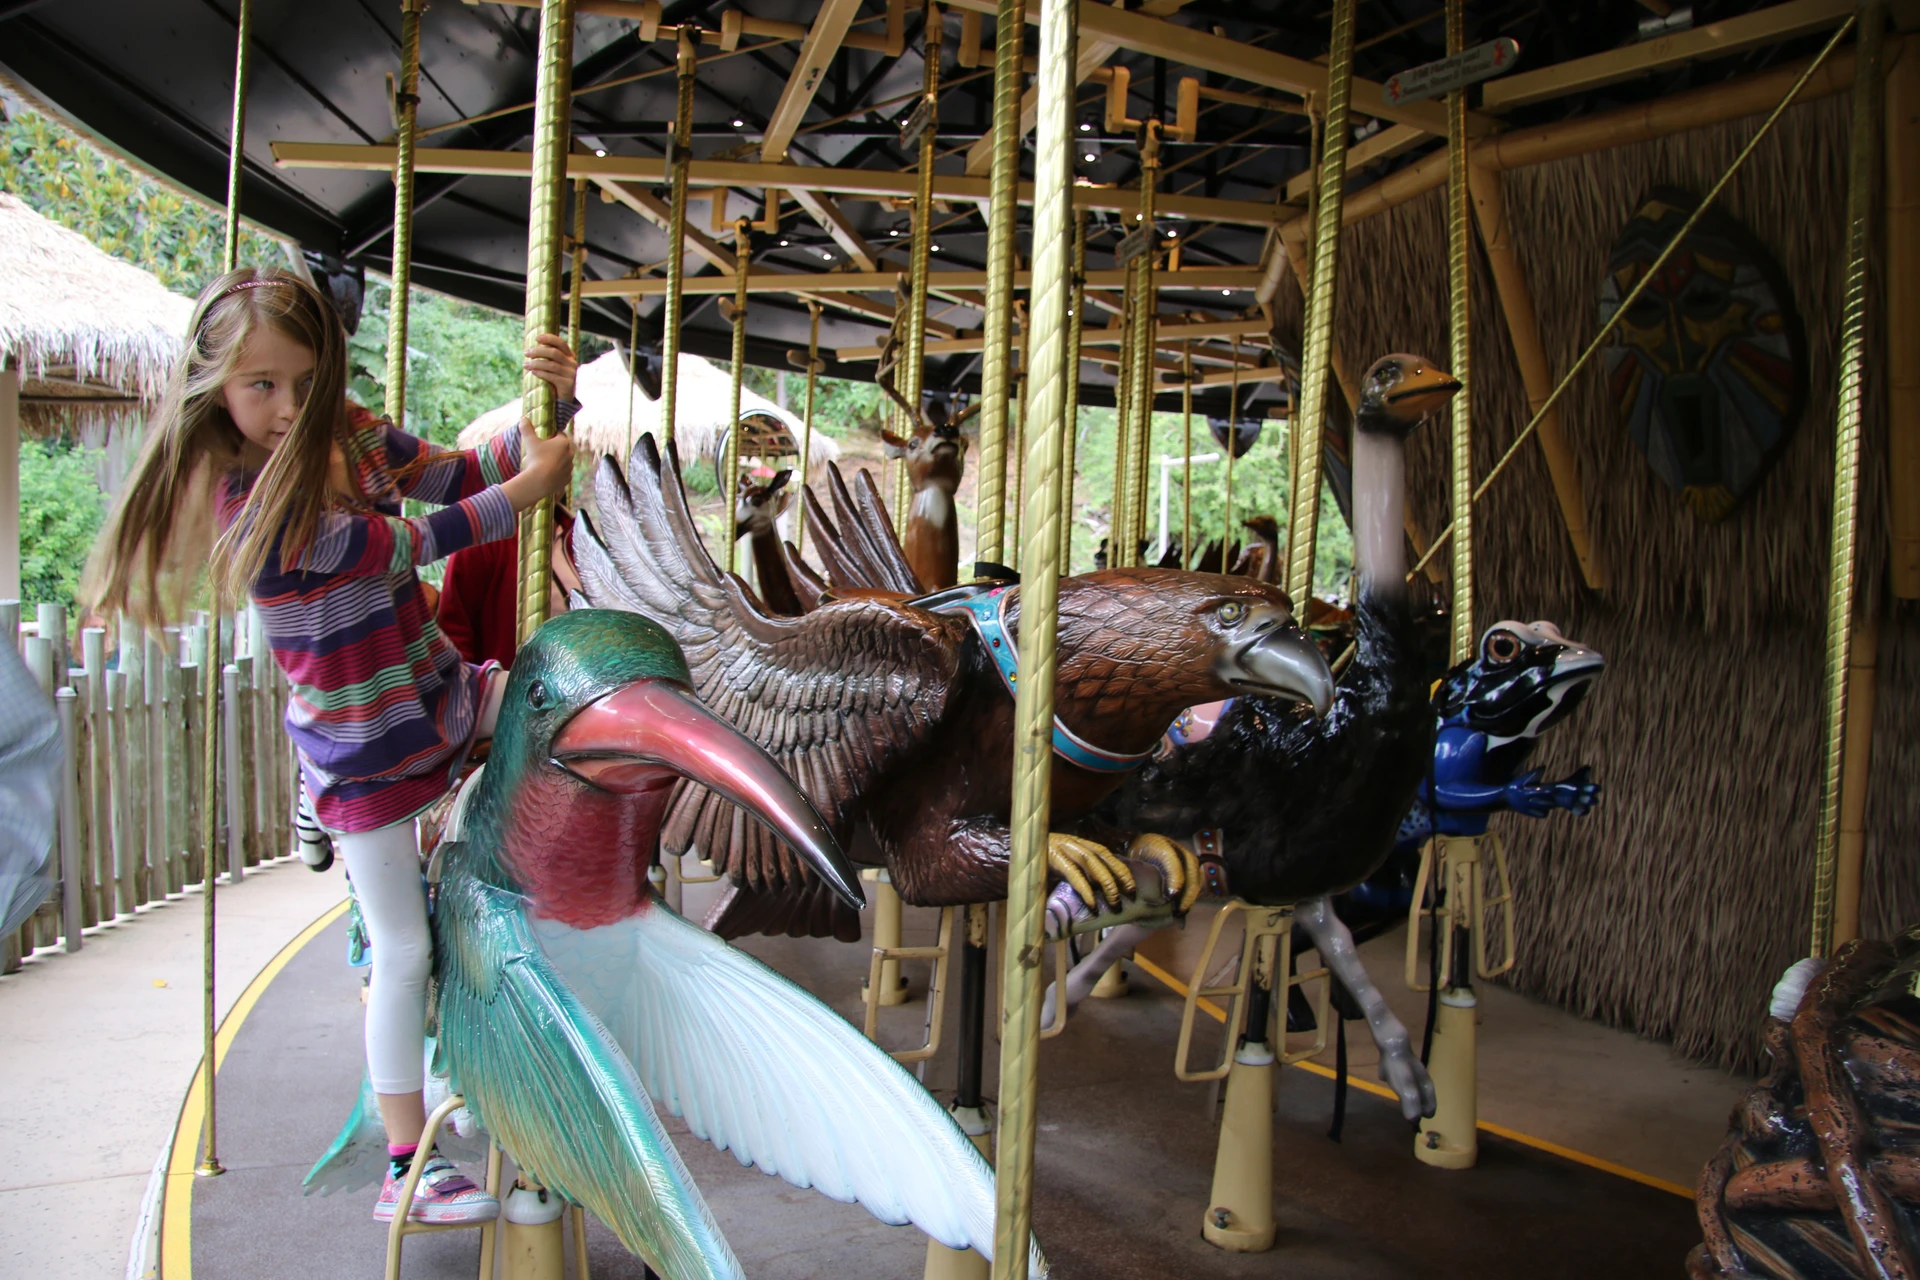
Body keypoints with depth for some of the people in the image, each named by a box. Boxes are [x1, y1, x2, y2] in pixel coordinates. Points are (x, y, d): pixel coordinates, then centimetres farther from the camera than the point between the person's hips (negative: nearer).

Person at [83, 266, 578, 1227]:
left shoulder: (354, 442, -3)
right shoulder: (247, 502, -24)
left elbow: (466, 472, 2)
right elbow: (399, 547, -27)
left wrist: (551, 403, -15)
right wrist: (524, 489, -24)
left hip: (438, 698, 7)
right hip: (364, 751, -7)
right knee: (404, 951, 2)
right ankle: (405, 1171, 18)